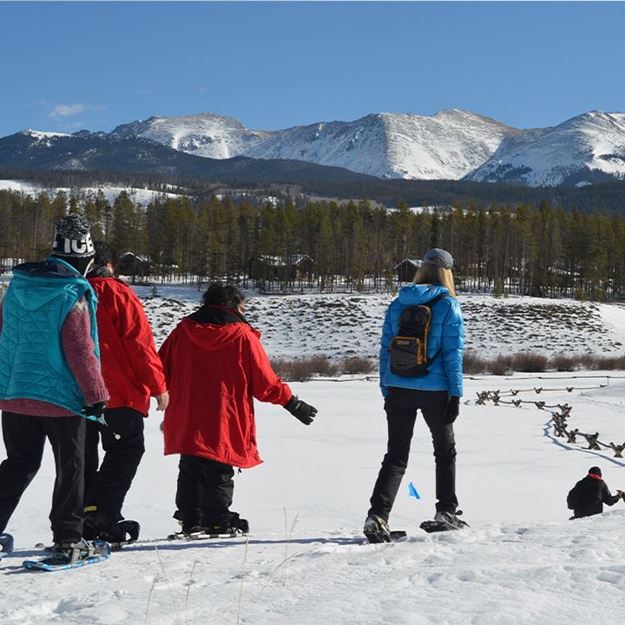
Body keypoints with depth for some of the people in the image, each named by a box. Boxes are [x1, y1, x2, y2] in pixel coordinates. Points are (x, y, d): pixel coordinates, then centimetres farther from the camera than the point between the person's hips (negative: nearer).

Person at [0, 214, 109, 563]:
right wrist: (96, 395, -10)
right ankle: (68, 539, 11)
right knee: (71, 468, 8)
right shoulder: (73, 296, -16)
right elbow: (80, 352, -17)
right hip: (61, 398, -6)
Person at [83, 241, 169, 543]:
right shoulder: (117, 294, -7)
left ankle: (82, 520, 13)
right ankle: (104, 514, -8)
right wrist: (158, 385, -4)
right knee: (126, 449, 5)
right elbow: (140, 343, -10)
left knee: (83, 456, 14)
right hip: (118, 392, -5)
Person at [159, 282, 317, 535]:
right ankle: (218, 522, 6)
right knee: (218, 475, 5)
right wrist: (293, 403, 6)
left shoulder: (182, 331, 4)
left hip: (185, 423, 4)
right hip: (225, 425, -4)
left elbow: (163, 370, 10)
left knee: (190, 472, 16)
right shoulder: (242, 336, -8)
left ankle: (190, 521, 18)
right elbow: (265, 382, -6)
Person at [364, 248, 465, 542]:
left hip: (398, 389, 3)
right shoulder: (448, 305, -5)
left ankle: (377, 515, -11)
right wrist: (456, 393, -5)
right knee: (445, 450, 19)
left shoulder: (397, 304, 7)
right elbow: (453, 352, -9)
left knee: (395, 457, 4)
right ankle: (446, 511, 21)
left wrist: (386, 391, 13)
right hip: (435, 390, -3)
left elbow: (385, 349, 8)